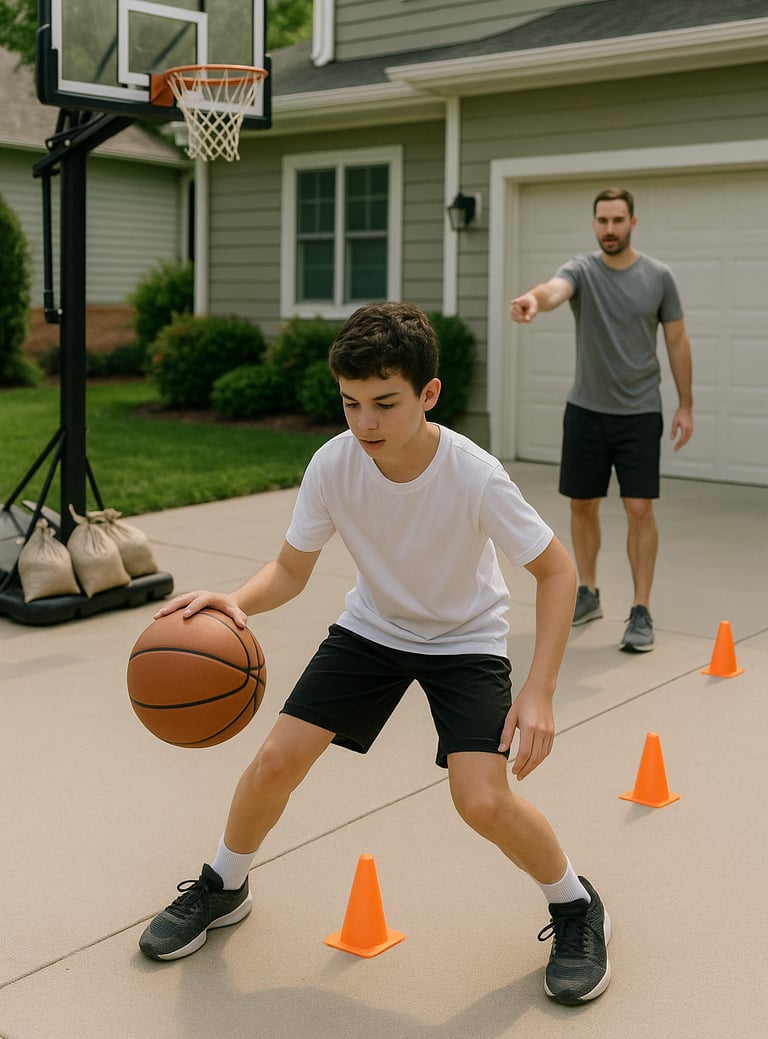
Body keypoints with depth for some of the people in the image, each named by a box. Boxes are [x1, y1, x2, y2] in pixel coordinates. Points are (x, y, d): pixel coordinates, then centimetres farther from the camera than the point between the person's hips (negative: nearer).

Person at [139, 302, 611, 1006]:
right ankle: (224, 887, 24)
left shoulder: (475, 477, -31)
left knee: (482, 801, -20)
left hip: (466, 638, -3)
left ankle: (575, 905, 12)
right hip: (371, 625, 3)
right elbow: (291, 569, -10)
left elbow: (556, 570, -19)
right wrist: (236, 601, -33)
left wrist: (539, 691, -26)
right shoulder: (333, 465, -22)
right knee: (278, 758, -6)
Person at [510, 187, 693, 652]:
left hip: (640, 413, -1)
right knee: (583, 505, 10)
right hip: (586, 410, 2)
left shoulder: (659, 276, -2)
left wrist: (686, 405, 2)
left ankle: (642, 613, 3)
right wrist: (532, 299, -54)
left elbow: (677, 341, 5)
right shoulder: (581, 270, -5)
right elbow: (554, 290, -29)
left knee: (640, 509, -6)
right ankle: (588, 595, 28)